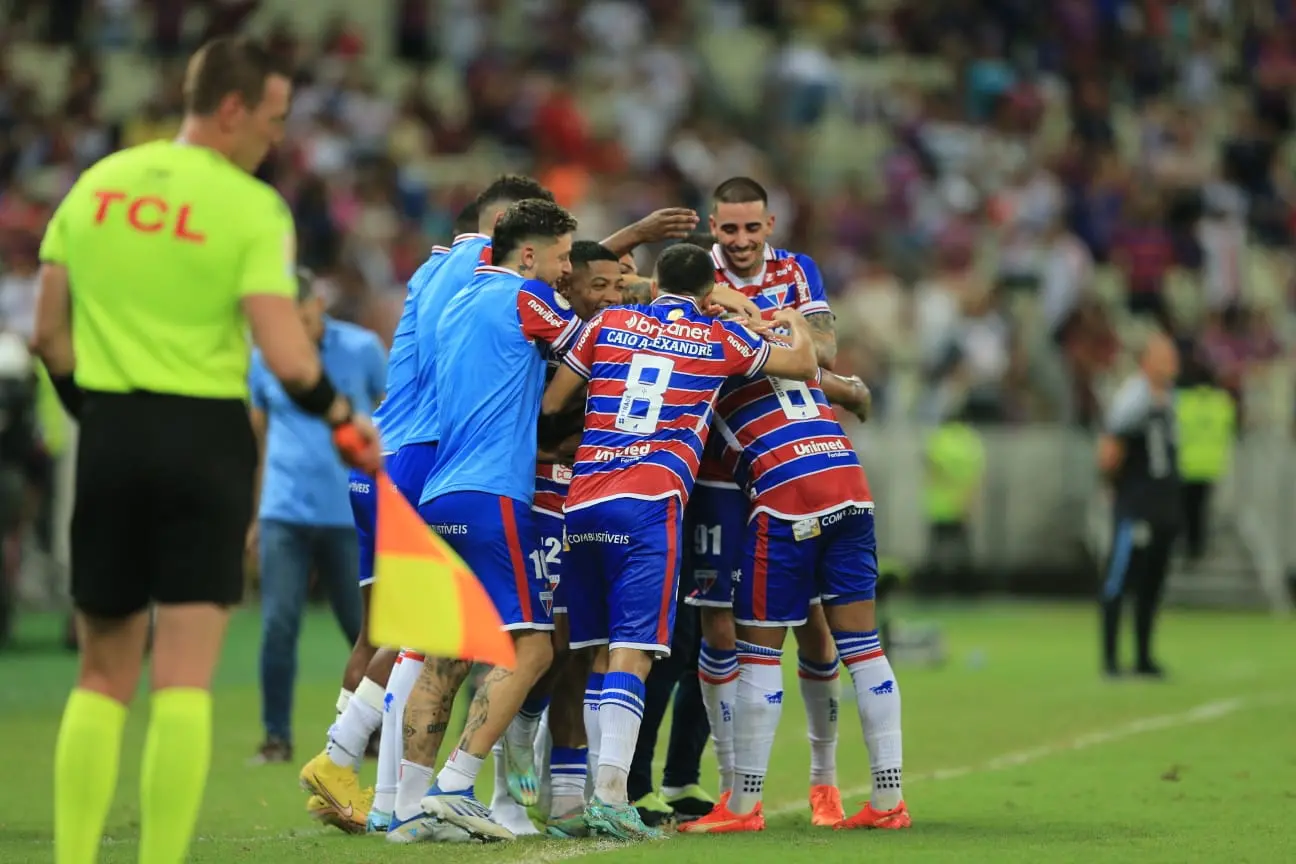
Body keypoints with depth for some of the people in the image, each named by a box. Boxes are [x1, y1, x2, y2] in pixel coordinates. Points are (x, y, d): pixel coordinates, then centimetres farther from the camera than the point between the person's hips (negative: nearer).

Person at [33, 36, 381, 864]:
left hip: (109, 433, 4)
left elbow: (50, 333, 9)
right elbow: (285, 355, -15)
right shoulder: (252, 207, -8)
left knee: (103, 677, 12)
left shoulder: (96, 184, 7)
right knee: (184, 682, 0)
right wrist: (344, 420, 2)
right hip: (205, 439, -4)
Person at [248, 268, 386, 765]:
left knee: (365, 627, 4)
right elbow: (259, 436, 14)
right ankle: (277, 737, 2)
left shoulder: (363, 349, 0)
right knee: (278, 626, -7)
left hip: (351, 515, -1)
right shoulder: (263, 359, 5)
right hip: (283, 515, 1)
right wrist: (253, 515, 13)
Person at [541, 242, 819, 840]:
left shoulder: (608, 324, 14)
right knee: (631, 653, -10)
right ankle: (609, 792, -22)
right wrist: (795, 322, 44)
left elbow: (549, 405, 14)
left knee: (588, 652, 10)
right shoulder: (720, 339, 11)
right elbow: (803, 364, 24)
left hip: (582, 500, 3)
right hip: (649, 501, -3)